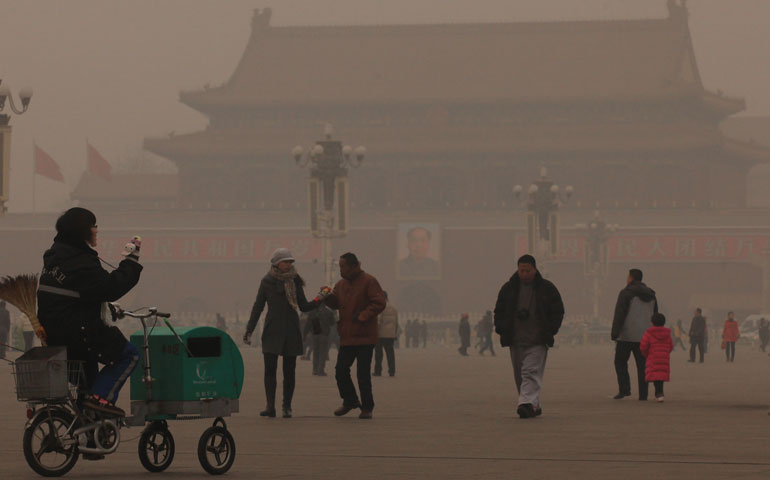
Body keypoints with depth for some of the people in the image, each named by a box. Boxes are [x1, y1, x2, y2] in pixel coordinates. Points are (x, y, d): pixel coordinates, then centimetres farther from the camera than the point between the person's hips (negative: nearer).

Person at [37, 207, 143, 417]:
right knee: (129, 354, -2)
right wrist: (131, 260, -14)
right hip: (75, 333, -10)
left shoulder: (54, 256, 12)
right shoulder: (81, 263, -19)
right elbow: (111, 288, -22)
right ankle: (99, 397, -11)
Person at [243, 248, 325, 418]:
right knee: (270, 369, -8)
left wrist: (318, 301, -11)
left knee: (289, 371, 1)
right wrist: (249, 330, 0)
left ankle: (287, 407, 6)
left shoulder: (295, 281, 7)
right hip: (272, 332, -1)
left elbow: (304, 306, 8)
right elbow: (258, 307, 5)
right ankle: (270, 406, -7)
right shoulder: (267, 281, 2)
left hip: (291, 331, 2)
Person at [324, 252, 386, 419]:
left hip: (364, 337, -7)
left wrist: (362, 316, -20)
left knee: (363, 374, -4)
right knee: (340, 371, 6)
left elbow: (379, 303, -14)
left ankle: (367, 407, 7)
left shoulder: (368, 282, -8)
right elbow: (335, 304, 23)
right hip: (347, 337, 7)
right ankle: (350, 401, 24)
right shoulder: (341, 284, 13)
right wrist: (328, 296, 2)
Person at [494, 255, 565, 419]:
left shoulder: (547, 288, 2)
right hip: (516, 340, 4)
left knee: (531, 373, -16)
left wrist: (550, 331, -2)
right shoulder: (508, 288, 8)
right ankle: (534, 406, 17)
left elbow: (558, 311, 8)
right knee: (520, 375, 6)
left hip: (538, 341, -4)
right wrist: (502, 330, 3)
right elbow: (499, 311, 16)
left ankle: (527, 403, -27)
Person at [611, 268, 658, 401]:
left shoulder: (626, 293, -7)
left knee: (620, 362, 6)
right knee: (642, 365, 5)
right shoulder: (651, 295, 14)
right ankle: (643, 394, 1)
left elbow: (619, 314, -14)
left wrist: (614, 333, -13)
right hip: (644, 337, 5)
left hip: (627, 335, -5)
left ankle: (624, 389, -7)